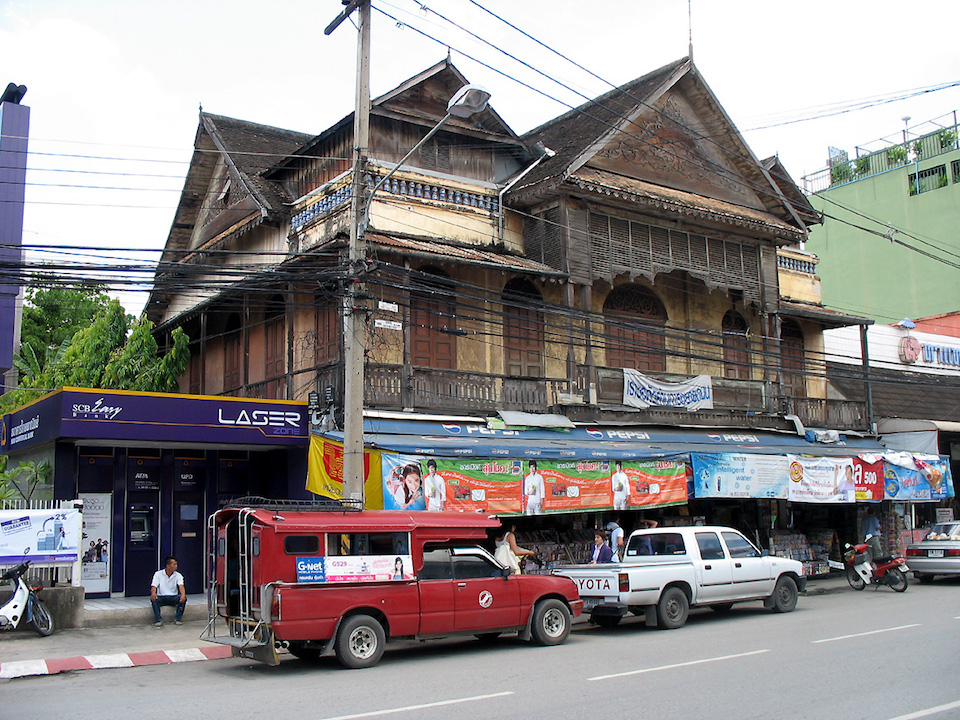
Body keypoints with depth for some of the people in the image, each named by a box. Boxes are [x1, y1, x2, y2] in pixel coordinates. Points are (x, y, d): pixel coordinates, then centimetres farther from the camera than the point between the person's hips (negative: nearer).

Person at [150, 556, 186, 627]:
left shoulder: (178, 575, 2)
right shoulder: (158, 574, 0)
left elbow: (181, 586, -13)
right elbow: (153, 587, -9)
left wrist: (183, 594, -37)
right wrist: (153, 593, -36)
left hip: (173, 597, 1)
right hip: (161, 597, -1)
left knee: (183, 598, -28)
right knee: (154, 599, -33)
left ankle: (178, 618, -17)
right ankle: (158, 620, -27)